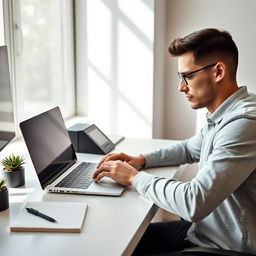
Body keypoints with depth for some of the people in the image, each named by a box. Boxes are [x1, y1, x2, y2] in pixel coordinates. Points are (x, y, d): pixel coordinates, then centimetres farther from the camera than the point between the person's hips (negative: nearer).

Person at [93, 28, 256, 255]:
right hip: (200, 228, 9)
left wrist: (135, 178, -17)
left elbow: (194, 203, -32)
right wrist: (142, 159, 7)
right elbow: (189, 149, 24)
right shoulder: (221, 116, 5)